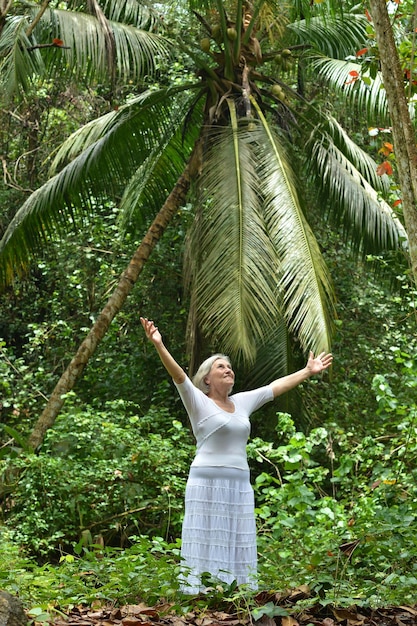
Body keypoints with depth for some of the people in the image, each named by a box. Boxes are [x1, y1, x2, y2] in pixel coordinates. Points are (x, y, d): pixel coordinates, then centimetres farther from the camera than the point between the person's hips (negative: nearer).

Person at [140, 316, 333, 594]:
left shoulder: (242, 402, 16)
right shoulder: (198, 402, -1)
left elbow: (276, 386, 24)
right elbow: (179, 376, -16)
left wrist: (308, 371, 30)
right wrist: (159, 345, -30)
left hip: (240, 485, 6)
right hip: (208, 484, -6)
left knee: (237, 549, 5)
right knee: (207, 548, -7)